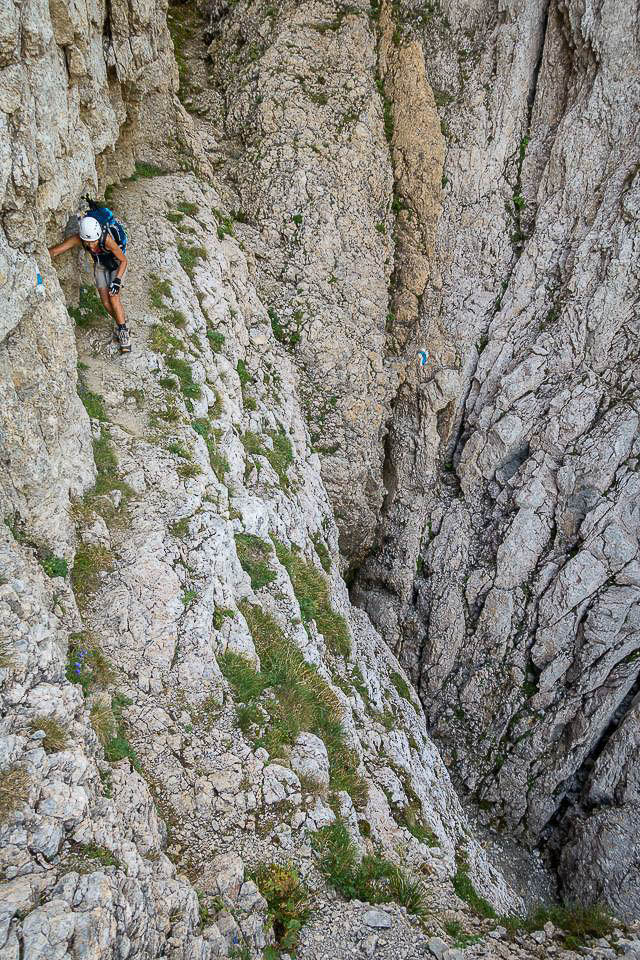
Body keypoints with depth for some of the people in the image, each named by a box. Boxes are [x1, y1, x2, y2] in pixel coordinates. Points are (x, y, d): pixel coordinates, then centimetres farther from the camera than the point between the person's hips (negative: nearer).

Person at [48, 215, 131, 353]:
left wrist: (117, 280, -33)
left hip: (116, 265, -4)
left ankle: (124, 333, -10)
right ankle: (121, 322, 25)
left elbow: (123, 261, -25)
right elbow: (55, 251, -27)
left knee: (114, 298, -18)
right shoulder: (78, 238, -30)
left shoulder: (107, 239, -39)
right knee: (106, 302, -2)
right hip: (100, 266, 4)